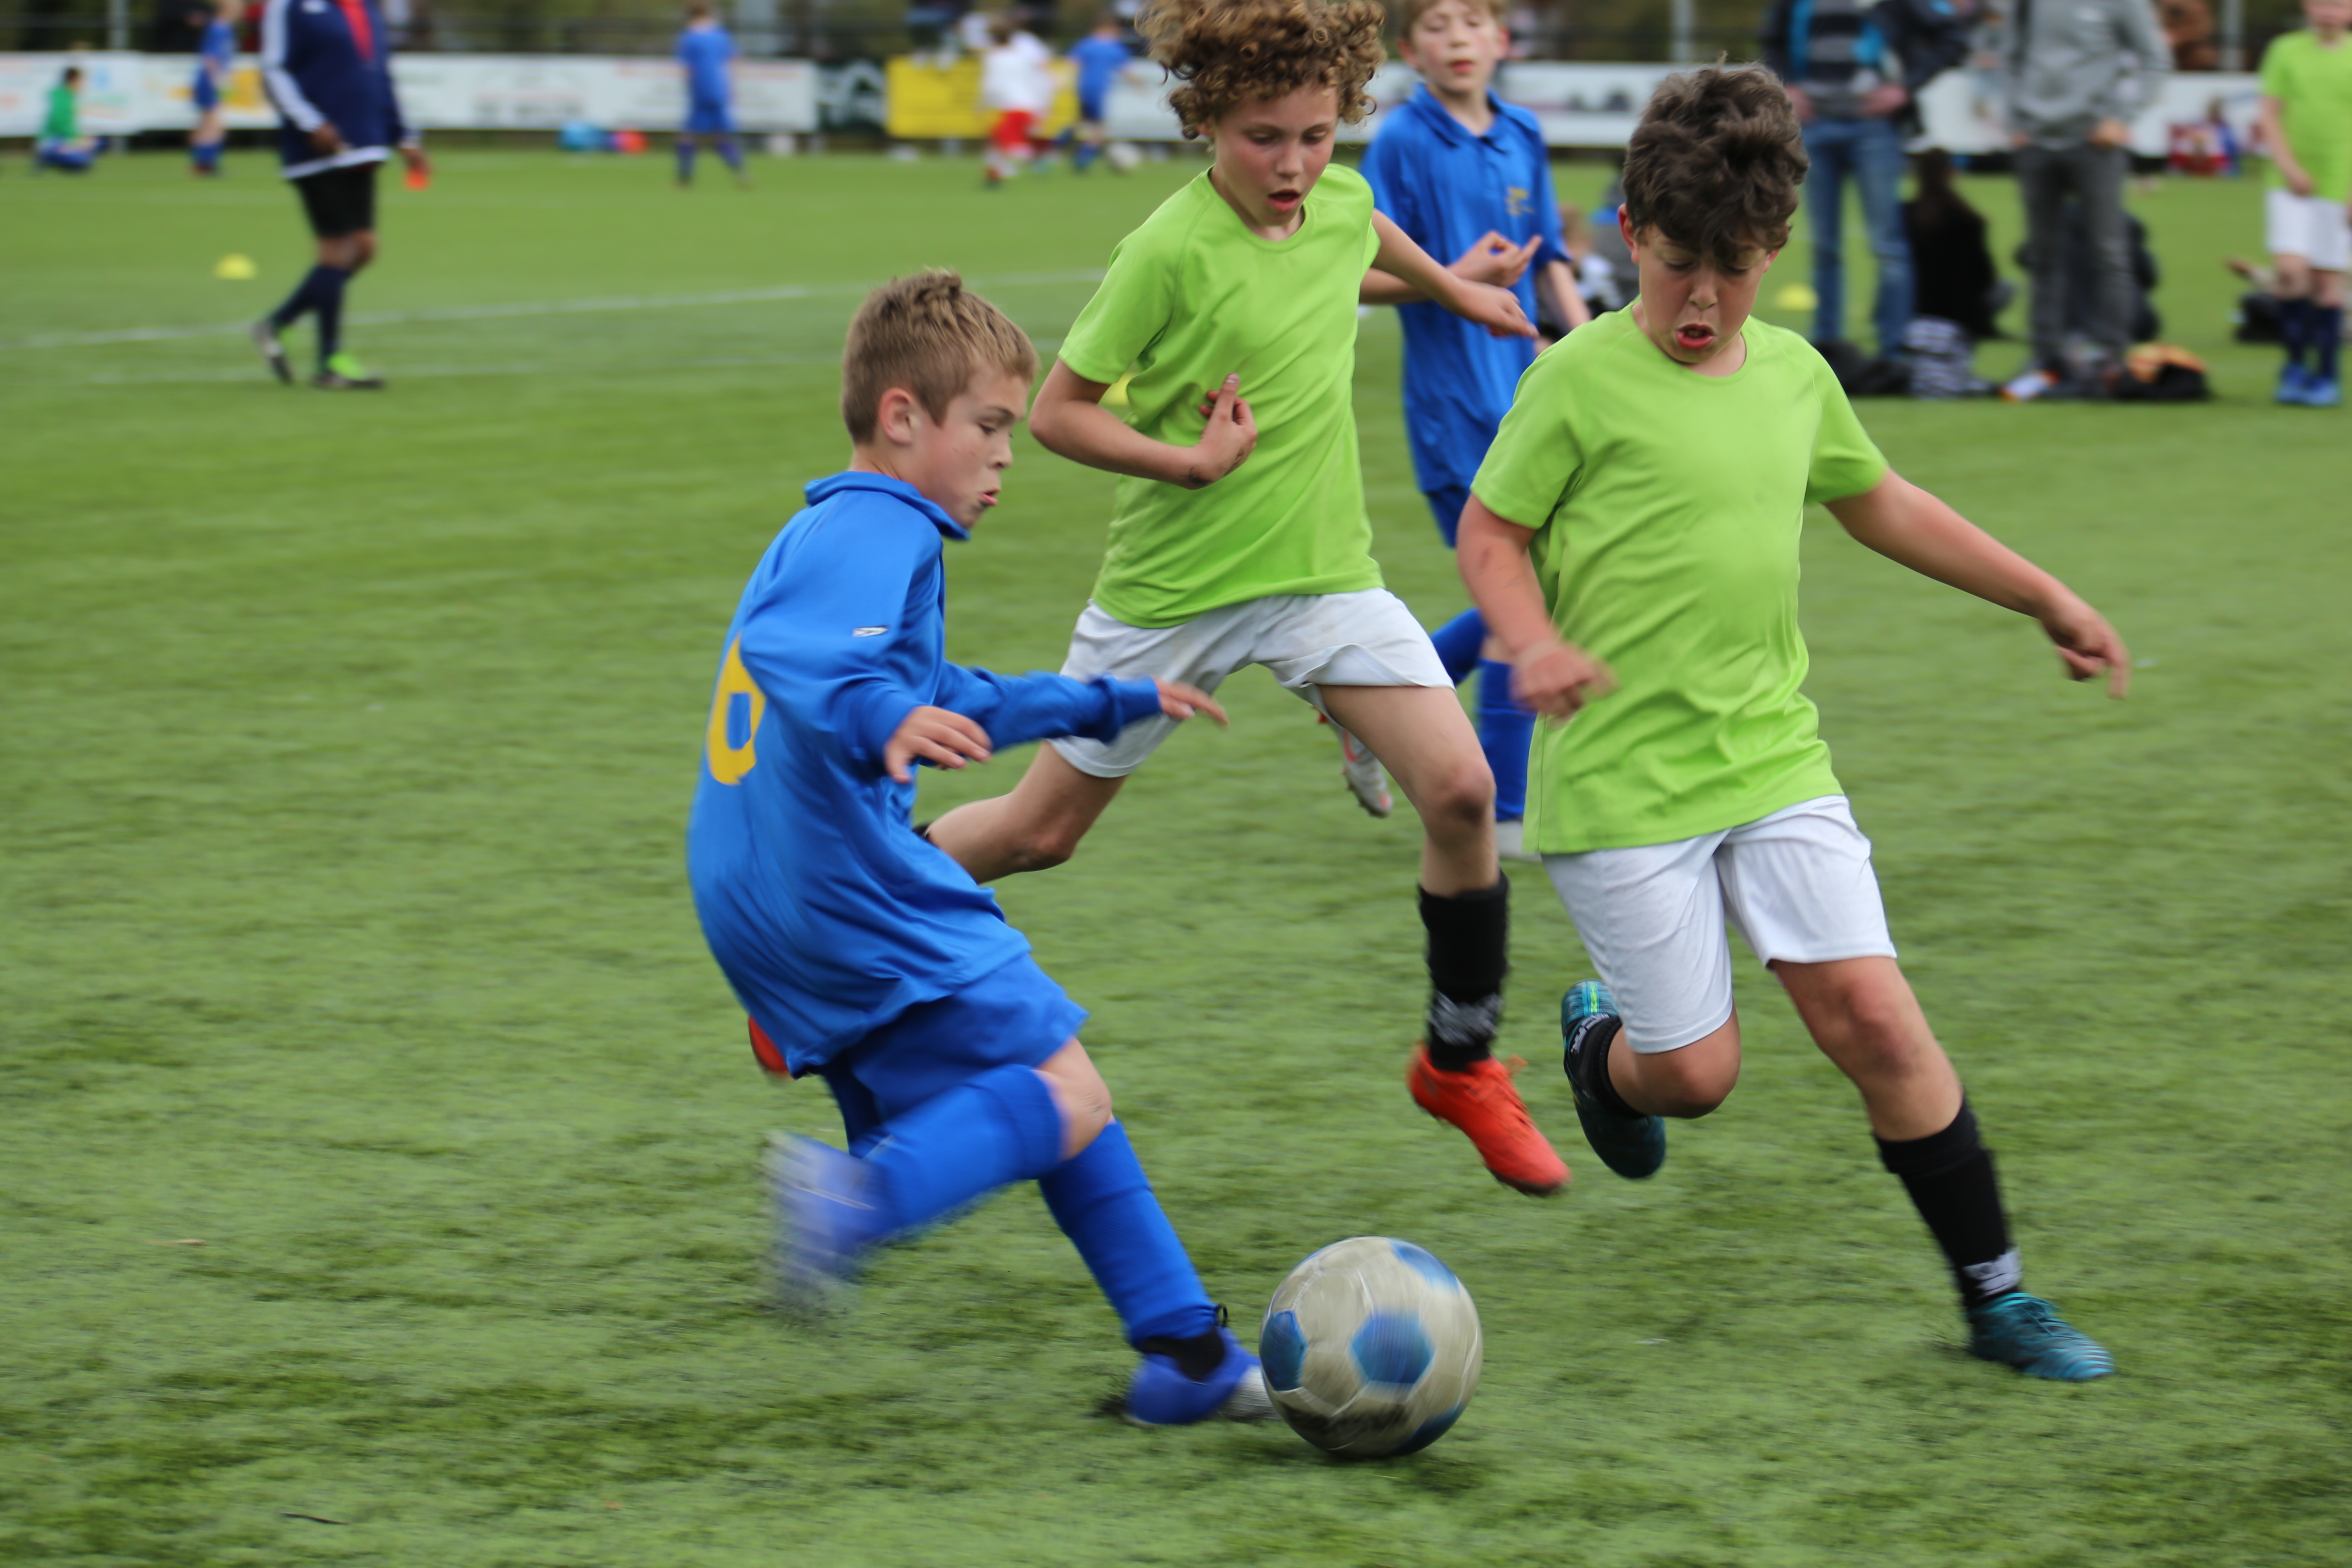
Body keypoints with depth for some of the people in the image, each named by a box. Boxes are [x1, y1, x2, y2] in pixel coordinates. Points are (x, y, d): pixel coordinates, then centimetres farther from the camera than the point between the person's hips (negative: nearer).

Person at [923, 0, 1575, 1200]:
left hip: (1323, 574, 4)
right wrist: (1189, 461, -22)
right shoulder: (1170, 252, -20)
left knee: (1460, 788, -14)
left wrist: (1452, 289, 40)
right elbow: (1056, 412, -13)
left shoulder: (1343, 204, -2)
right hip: (1170, 590, -4)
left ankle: (1462, 1064, 4)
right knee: (1039, 832, 8)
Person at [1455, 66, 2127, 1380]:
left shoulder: (1795, 375, 7)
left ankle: (1996, 1296, 3)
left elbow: (1880, 504, 23)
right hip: (1622, 780, -4)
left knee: (1871, 1015, -7)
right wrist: (1533, 641, -22)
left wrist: (2048, 598, 26)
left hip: (1777, 759, 4)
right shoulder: (1583, 381, -9)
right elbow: (1491, 532, -2)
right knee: (1695, 1070, -2)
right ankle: (1600, 1041, 35)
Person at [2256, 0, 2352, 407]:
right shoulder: (2285, 51, 4)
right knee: (2291, 270, -14)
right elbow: (2270, 115, 3)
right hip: (2291, 187, 0)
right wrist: (2287, 166, -10)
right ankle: (2295, 363, 4)